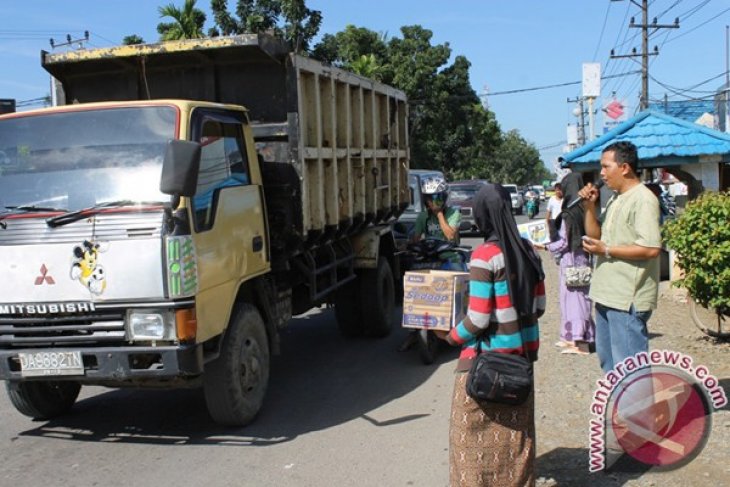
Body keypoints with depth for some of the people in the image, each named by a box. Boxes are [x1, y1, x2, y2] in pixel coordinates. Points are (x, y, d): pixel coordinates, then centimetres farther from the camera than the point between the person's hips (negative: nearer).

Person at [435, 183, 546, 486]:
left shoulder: (484, 256, -18)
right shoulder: (527, 251, 3)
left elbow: (478, 320, -18)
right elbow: (538, 306, 9)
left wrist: (450, 337, -1)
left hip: (487, 359, -7)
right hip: (521, 354, 7)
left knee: (476, 431, 6)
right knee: (515, 428, 18)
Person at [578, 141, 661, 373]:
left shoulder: (643, 200, -15)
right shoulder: (615, 199, 14)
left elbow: (651, 249, -23)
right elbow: (595, 235, 20)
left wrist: (606, 251, -19)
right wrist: (590, 206, 6)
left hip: (628, 298, -10)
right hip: (608, 293, 10)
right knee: (607, 355, 21)